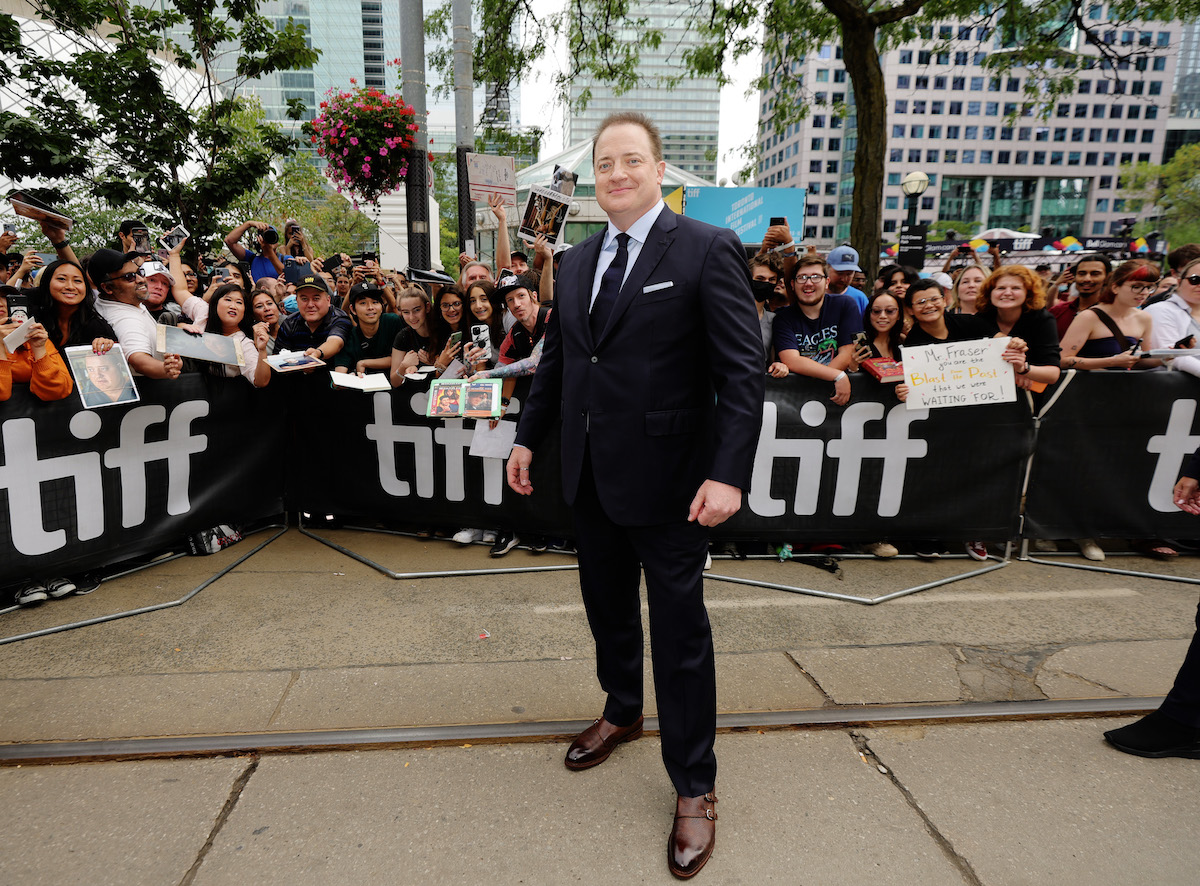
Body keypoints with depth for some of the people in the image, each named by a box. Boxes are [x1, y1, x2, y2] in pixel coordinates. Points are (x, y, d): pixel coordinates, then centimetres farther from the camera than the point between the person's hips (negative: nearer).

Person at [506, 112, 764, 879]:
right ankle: (623, 712, 48)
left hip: (667, 478, -6)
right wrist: (530, 436, 16)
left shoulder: (707, 251, -10)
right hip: (590, 473, 6)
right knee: (607, 607, 21)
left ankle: (695, 787, 25)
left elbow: (743, 370, -15)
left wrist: (729, 473, -23)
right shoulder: (576, 262, 11)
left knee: (679, 630, 5)